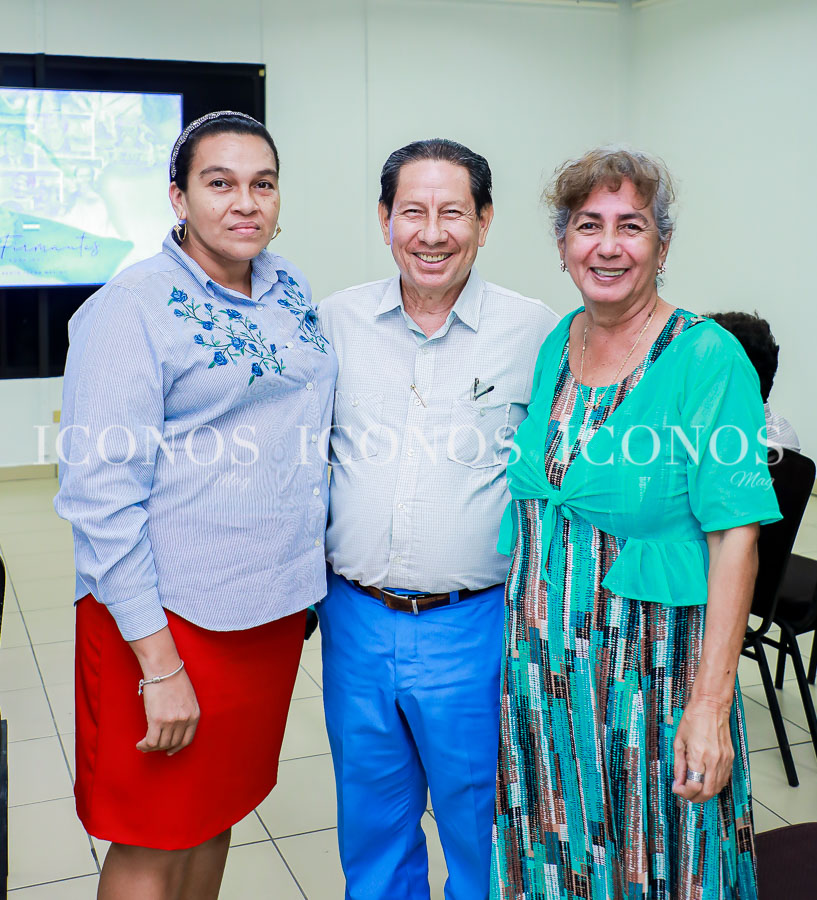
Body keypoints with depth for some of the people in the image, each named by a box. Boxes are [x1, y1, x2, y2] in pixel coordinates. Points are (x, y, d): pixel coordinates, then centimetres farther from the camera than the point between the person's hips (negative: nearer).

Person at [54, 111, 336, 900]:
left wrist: (311, 575, 13)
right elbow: (102, 495, -18)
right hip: (165, 618, -6)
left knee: (220, 809, 21)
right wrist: (161, 666, -19)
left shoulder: (288, 291, 7)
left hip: (273, 608, 6)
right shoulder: (131, 309, -13)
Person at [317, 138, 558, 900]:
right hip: (355, 617, 3)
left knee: (479, 822, 14)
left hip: (473, 627, -2)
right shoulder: (335, 322, 1)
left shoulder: (537, 334, -6)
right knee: (370, 820, 20)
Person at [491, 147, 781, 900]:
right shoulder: (552, 347, 5)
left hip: (650, 668, -5)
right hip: (540, 661, 5)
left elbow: (736, 539, -16)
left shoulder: (710, 360, -13)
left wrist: (711, 703, -19)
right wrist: (516, 632, 11)